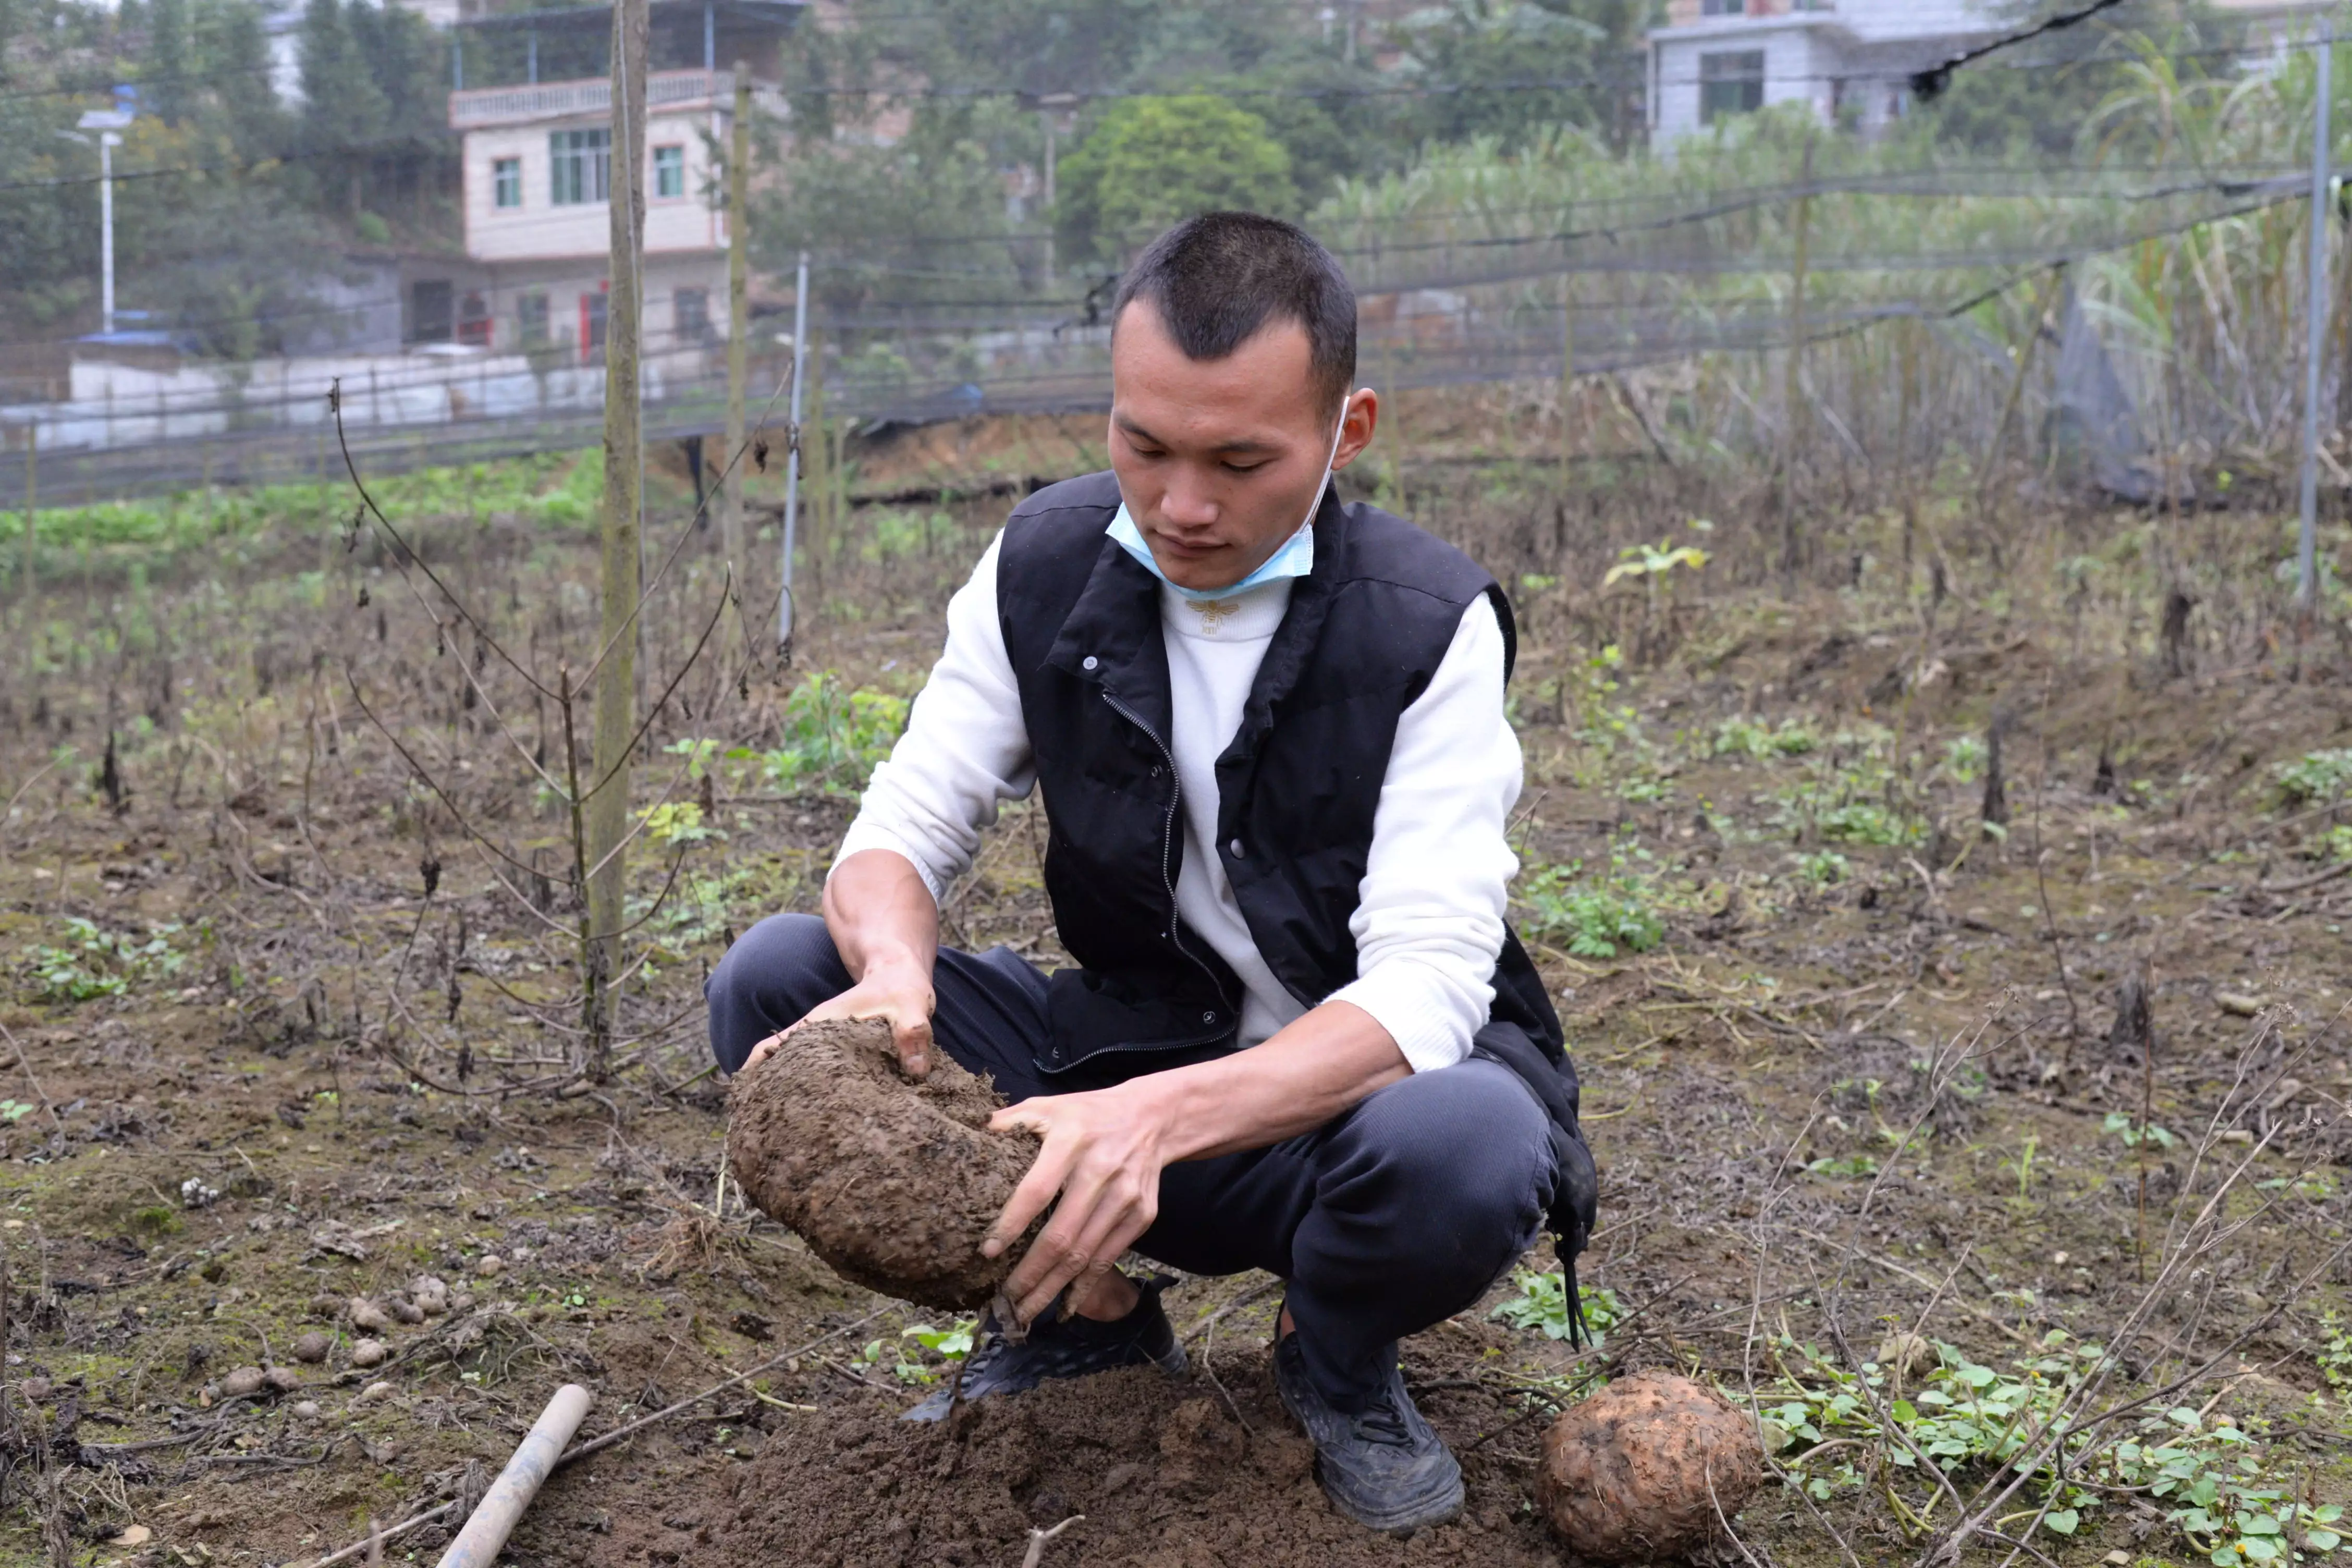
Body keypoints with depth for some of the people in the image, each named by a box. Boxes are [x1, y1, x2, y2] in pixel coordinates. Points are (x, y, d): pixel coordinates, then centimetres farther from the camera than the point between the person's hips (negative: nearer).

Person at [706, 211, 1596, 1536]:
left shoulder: (1429, 623, -18)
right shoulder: (1047, 565, -6)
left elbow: (1425, 983, -27)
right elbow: (906, 828, -7)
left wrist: (1163, 1116, -45)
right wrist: (896, 975, -34)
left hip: (1349, 1082, -3)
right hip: (1132, 1050, 4)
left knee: (1465, 1147, -40)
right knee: (777, 981, -15)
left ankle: (1341, 1368, -1)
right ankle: (1092, 1319, 3)